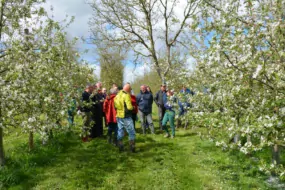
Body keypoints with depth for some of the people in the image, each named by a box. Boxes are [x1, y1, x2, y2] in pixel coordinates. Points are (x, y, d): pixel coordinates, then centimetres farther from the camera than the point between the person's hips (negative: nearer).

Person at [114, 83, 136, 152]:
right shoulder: (126, 95, -14)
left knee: (120, 132, 14)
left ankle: (120, 147, 19)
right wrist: (132, 107, 0)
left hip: (119, 116, 7)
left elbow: (115, 106, 11)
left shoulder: (118, 95, 9)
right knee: (131, 132, 3)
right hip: (126, 117, -7)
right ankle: (132, 148, 5)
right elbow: (129, 107, -20)